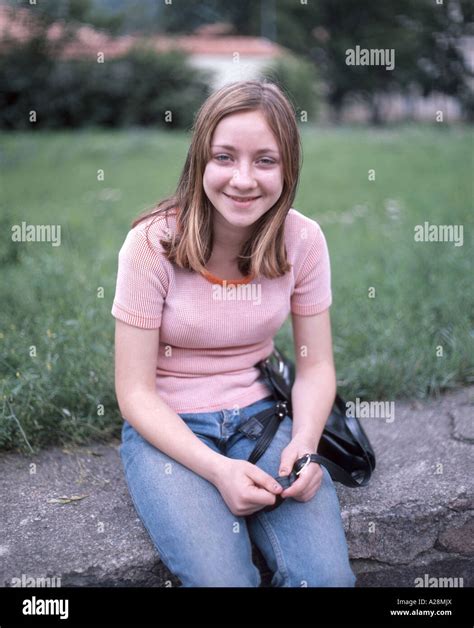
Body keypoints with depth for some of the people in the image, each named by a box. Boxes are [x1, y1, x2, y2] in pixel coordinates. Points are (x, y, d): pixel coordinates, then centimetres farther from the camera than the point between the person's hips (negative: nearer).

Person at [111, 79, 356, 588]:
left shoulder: (303, 239, -8)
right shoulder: (153, 243, -17)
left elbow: (315, 366, 0)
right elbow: (135, 391, -13)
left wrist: (304, 442, -20)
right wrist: (217, 470, -25)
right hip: (167, 429, -2)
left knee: (328, 576, -17)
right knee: (223, 579, -24)